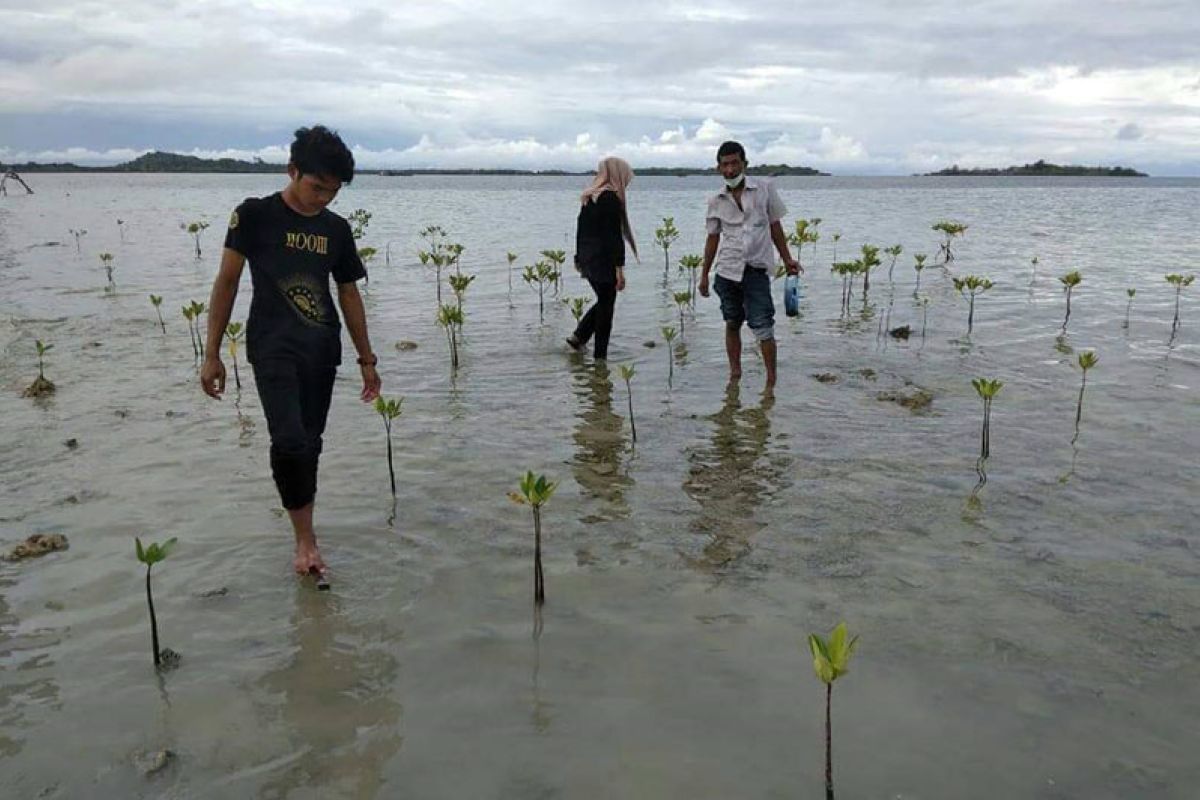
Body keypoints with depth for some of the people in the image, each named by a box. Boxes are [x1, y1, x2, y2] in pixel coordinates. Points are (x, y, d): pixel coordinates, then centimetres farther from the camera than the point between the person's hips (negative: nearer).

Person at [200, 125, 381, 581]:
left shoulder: (336, 229, 8)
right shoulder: (256, 215, -3)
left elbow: (349, 294, 14)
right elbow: (227, 282, -1)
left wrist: (367, 359, 14)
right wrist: (212, 354, -4)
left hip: (322, 351, 4)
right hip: (274, 348, -4)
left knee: (310, 443, 8)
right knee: (289, 440, -17)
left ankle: (304, 536, 20)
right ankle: (305, 539, -3)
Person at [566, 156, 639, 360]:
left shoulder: (588, 197, 11)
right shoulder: (611, 198, -14)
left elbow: (580, 229, 18)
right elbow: (615, 236, -19)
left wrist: (579, 257, 26)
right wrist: (619, 268, -19)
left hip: (587, 258, 8)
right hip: (603, 261, -8)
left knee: (603, 301, 22)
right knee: (606, 306, 2)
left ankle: (578, 336, 16)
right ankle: (600, 355, 7)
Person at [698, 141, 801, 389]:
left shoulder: (765, 188, 1)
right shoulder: (716, 201, 6)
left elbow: (775, 226, 7)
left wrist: (787, 259, 4)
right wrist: (704, 275, 14)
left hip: (756, 269, -3)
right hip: (727, 270, 3)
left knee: (763, 328, -7)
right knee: (732, 324, 11)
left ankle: (771, 380, 1)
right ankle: (735, 373, 23)